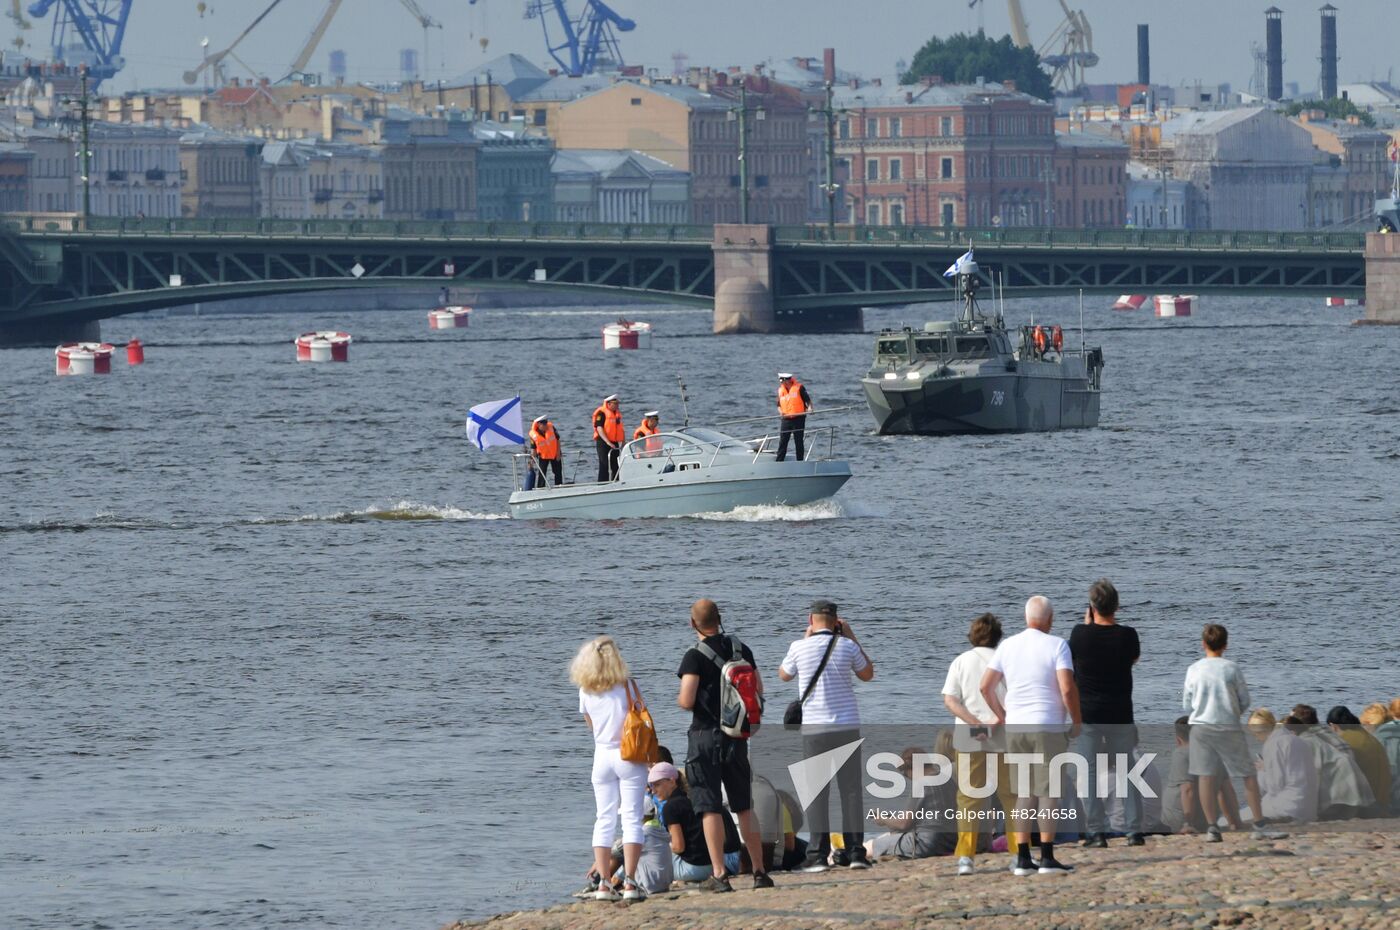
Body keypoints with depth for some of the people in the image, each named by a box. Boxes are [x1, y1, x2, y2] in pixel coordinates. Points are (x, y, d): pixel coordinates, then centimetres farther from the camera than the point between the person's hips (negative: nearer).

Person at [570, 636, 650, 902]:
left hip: (602, 757, 3)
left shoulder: (586, 692, 0)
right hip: (629, 757, -3)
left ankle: (604, 883, 2)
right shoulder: (627, 686, -9)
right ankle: (630, 882, -10)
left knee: (604, 819, 8)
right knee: (632, 818, -2)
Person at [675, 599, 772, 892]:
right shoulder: (741, 650, 5)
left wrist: (680, 700, 5)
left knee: (710, 808, -2)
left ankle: (719, 875, -8)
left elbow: (687, 701, -18)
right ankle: (759, 872, 13)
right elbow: (758, 694, 10)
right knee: (745, 807, 12)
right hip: (736, 736, 5)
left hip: (706, 736, -5)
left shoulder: (695, 657, -12)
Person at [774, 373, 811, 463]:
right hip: (786, 419, 4)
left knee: (799, 442, 3)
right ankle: (779, 462, 3)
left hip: (798, 418, -4)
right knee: (782, 442, 1)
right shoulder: (781, 390, 10)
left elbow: (807, 399, -4)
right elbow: (779, 405, 16)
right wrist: (780, 411, -4)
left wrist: (809, 407, -22)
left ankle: (800, 461, 9)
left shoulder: (798, 387, -6)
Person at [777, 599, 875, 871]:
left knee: (816, 793, 1)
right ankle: (855, 852, 3)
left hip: (814, 729, -1)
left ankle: (818, 855, -4)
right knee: (851, 790, 6)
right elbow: (867, 674, 17)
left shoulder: (800, 648, -5)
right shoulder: (847, 646, -1)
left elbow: (784, 674, 16)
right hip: (848, 726, 1)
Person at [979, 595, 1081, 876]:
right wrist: (1076, 721, -2)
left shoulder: (1007, 646, 8)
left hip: (1015, 727, 4)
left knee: (1023, 793, 9)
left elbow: (985, 686, 8)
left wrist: (1000, 714, 21)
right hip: (1048, 726, -4)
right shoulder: (1056, 646, -6)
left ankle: (1023, 858, 6)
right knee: (1049, 791, -2)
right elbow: (1067, 688, -15)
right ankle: (1047, 858, -6)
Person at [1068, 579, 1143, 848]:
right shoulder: (1127, 635, -7)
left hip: (1087, 714, -2)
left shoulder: (1081, 634, -10)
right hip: (1120, 714, 2)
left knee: (1090, 773, 2)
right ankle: (1135, 831, 4)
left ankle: (1095, 833, -3)